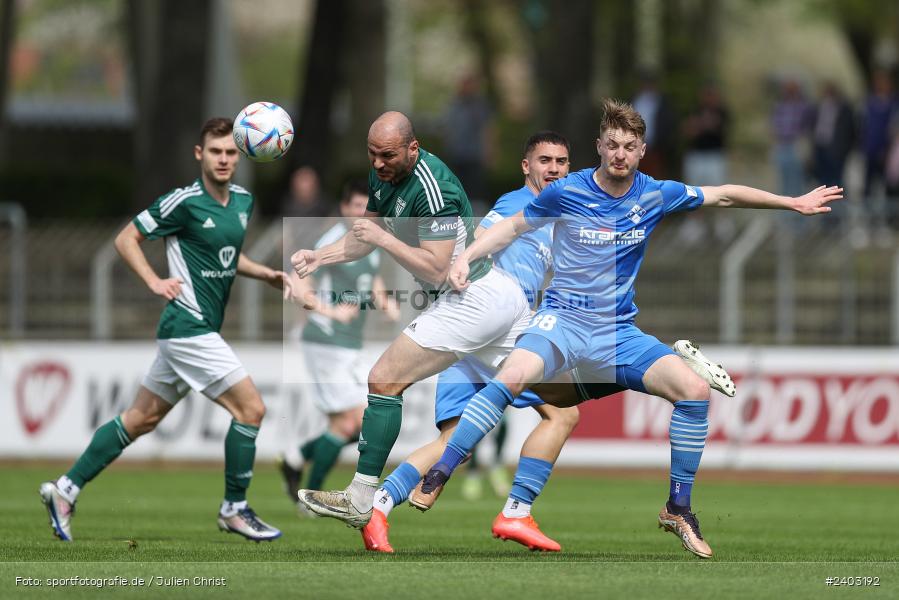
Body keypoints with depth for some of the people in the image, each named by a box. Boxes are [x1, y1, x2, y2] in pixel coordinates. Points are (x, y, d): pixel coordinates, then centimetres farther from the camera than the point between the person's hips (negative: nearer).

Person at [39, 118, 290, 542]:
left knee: (142, 417, 13)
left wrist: (267, 275, 11)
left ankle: (67, 488, 19)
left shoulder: (243, 201, 10)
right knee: (250, 408, -10)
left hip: (201, 329, 9)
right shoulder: (184, 202, -13)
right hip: (188, 327, -9)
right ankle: (234, 509, 1)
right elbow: (126, 239, -6)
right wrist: (155, 282, -16)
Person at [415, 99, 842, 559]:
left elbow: (724, 195, 15)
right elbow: (512, 227, 9)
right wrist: (466, 258, -5)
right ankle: (436, 477, -25)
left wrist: (794, 203, 17)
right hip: (562, 319, -3)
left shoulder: (654, 195, 2)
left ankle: (678, 508, -2)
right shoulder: (566, 193, -5)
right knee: (513, 378, -34)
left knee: (694, 388, -17)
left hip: (618, 332, 3)